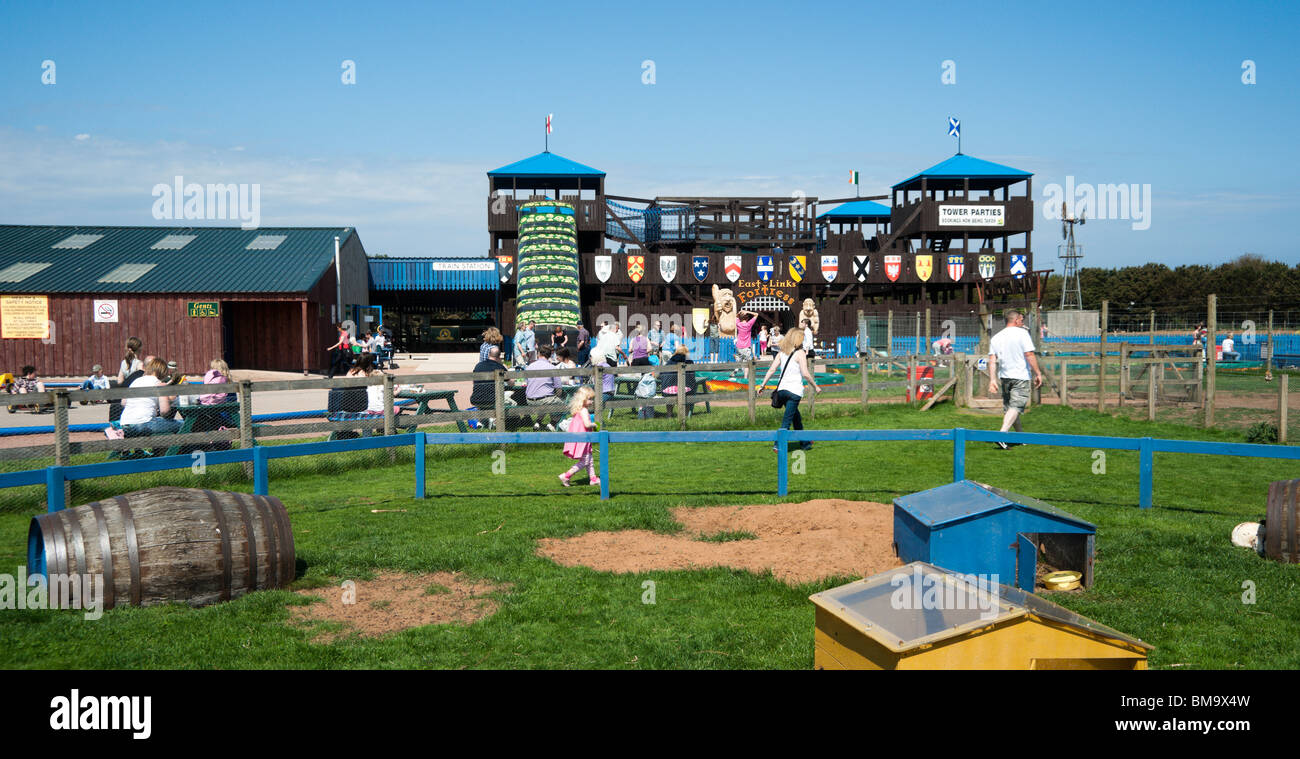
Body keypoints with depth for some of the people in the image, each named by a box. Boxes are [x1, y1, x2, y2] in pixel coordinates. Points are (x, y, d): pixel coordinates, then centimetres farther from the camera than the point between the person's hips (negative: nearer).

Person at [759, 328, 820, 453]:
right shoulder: (800, 353, -6)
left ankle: (804, 443, 33)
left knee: (796, 417, 21)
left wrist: (762, 385, 7)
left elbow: (772, 369, 4)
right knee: (787, 419, -5)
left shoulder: (782, 352, 9)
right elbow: (805, 373, -12)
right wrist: (815, 386, 0)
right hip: (794, 390, -6)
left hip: (782, 388, 6)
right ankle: (778, 444, -15)